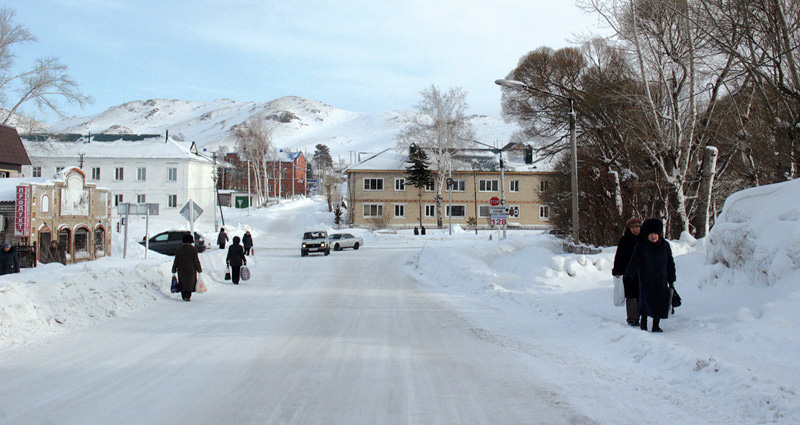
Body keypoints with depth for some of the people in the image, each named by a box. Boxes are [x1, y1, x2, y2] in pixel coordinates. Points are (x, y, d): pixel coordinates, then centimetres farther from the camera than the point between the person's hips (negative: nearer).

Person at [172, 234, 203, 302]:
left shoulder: (179, 249, 0)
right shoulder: (193, 249, -8)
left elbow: (176, 260, 2)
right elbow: (196, 260, -8)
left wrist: (174, 269, 10)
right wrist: (199, 269, 1)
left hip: (181, 269, 2)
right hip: (191, 269, -2)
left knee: (182, 283, 14)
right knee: (190, 282, 7)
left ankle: (184, 296, 16)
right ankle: (188, 296, -5)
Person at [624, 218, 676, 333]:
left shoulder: (665, 246, 5)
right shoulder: (641, 246, -4)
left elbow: (670, 263, 11)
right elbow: (634, 261, -11)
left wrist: (671, 280, 10)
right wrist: (628, 276, -23)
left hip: (661, 280, 3)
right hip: (645, 279, -2)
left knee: (659, 301, 1)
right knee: (646, 300, -8)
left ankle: (656, 325, 12)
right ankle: (643, 320, 14)